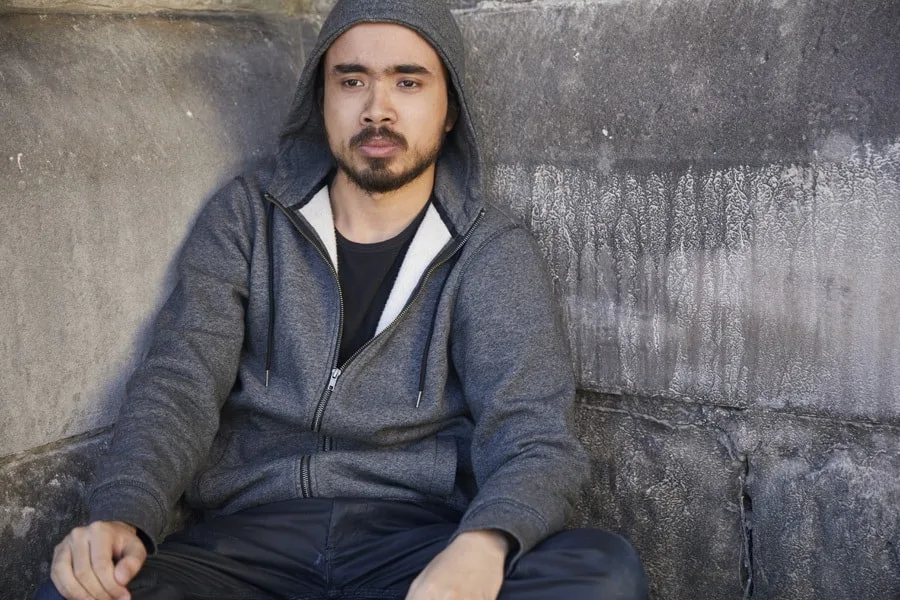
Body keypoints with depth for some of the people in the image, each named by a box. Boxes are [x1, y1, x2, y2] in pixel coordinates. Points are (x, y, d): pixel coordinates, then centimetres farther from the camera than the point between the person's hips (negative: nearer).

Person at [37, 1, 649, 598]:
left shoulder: (495, 254, 2)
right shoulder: (247, 217, 8)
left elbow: (534, 436, -8)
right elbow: (180, 384, 0)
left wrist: (484, 546, -31)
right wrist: (124, 516, -20)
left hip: (421, 542, 0)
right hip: (250, 536, 1)